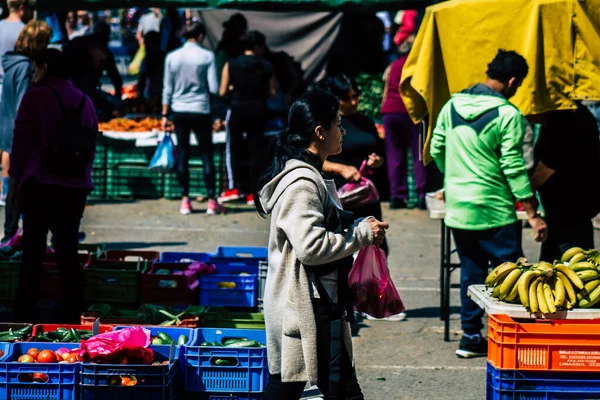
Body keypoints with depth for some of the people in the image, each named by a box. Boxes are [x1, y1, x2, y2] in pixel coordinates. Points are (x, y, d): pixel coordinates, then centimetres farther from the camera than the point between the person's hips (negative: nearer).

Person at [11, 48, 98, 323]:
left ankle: (25, 317, -2)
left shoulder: (37, 96, -5)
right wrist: (81, 176, 15)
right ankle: (71, 319, 5)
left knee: (32, 253, 0)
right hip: (76, 187, 4)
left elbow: (22, 140, -4)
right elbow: (90, 146, 9)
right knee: (68, 254, 7)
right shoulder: (84, 102, 9)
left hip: (40, 185, -4)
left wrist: (15, 176, 8)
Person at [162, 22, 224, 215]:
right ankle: (211, 201, 3)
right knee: (207, 155, 4)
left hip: (180, 112, 2)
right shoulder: (207, 56, -6)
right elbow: (214, 88, -7)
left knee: (182, 155, 7)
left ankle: (185, 201, 7)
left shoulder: (172, 57, 2)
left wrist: (165, 115, 11)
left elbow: (167, 89, 5)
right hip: (201, 111, -2)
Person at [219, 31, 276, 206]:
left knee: (236, 150, 13)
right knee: (255, 151, 6)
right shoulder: (266, 66, -4)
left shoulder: (231, 65, -5)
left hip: (237, 110, 0)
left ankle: (240, 188, 10)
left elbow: (222, 92, -5)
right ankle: (252, 193, 5)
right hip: (258, 111, 1)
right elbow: (273, 92, -1)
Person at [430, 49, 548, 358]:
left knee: (470, 272, 14)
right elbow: (514, 168, -15)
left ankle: (471, 336, 18)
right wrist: (533, 214, -10)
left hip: (457, 209, 6)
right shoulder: (507, 114, -13)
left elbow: (436, 150, 14)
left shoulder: (452, 105, 6)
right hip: (494, 211, -6)